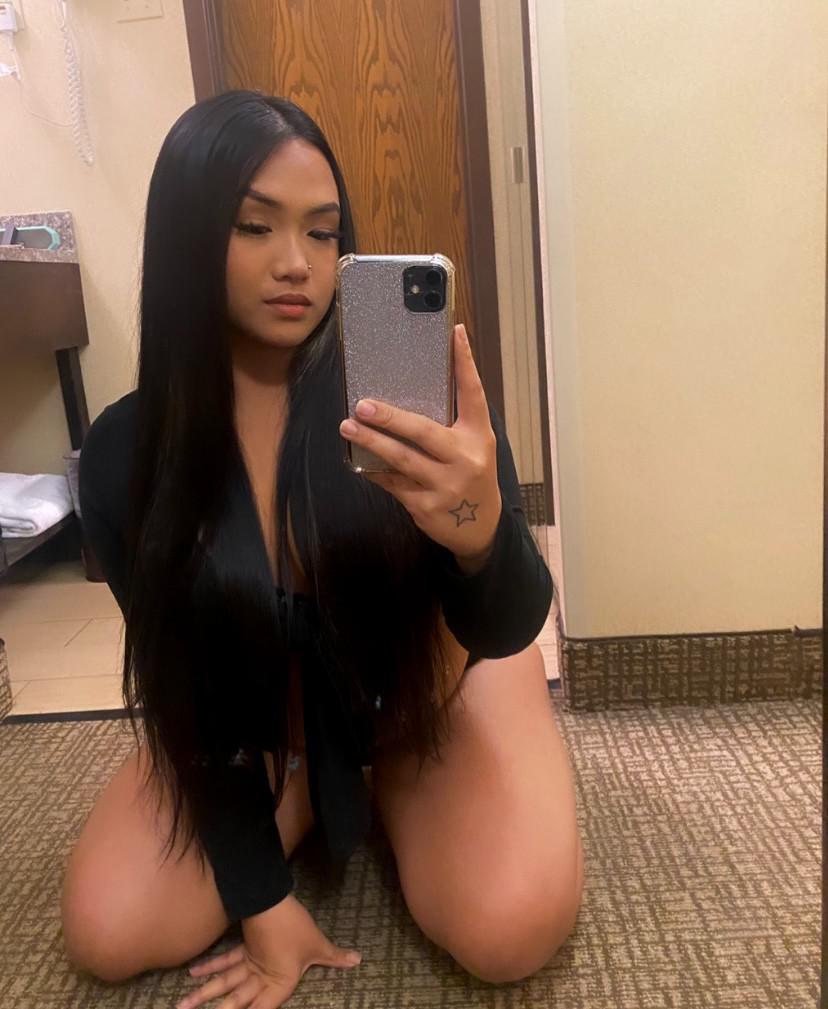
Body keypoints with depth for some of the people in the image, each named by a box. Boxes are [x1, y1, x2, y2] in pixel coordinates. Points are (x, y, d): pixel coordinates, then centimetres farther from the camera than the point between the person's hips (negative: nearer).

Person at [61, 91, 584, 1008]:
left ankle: (384, 793, 11)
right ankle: (330, 797, 16)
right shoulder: (124, 456, -16)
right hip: (261, 716, 3)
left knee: (509, 931, -22)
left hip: (430, 677, -1)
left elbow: (505, 629, -27)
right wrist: (260, 898, -10)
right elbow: (185, 684, -10)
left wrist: (480, 531, -52)